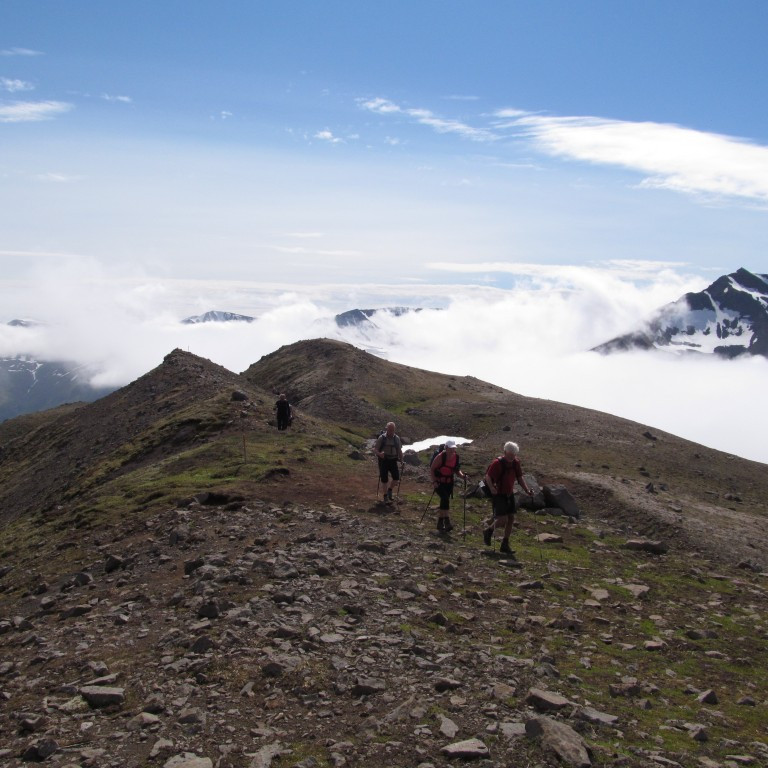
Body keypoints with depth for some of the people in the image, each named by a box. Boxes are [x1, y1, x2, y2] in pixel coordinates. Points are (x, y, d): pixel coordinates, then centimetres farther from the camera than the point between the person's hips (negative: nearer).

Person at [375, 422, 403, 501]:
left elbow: (399, 450, 16)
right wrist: (379, 454, -27)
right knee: (384, 478, -1)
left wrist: (401, 459, 8)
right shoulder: (382, 438, -6)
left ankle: (390, 489, 18)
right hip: (383, 460, -2)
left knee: (396, 477, -10)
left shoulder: (396, 438, 5)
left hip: (393, 461, 3)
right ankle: (385, 495, 16)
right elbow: (375, 449, -7)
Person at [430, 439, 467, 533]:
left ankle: (440, 524, 21)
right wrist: (434, 481, -18)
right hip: (439, 482, -5)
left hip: (449, 482, 5)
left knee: (444, 501, 9)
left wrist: (462, 475, -11)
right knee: (445, 499, -22)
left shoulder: (456, 457, -2)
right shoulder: (440, 457, -18)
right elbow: (432, 469, -11)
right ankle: (447, 522, -21)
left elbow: (457, 470, 9)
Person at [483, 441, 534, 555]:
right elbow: (488, 477, -17)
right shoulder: (497, 463, -19)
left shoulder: (516, 462, 0)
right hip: (498, 494, -7)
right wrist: (492, 488, -34)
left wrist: (527, 490, -2)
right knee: (503, 520, -15)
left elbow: (520, 478, 9)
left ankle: (505, 545, 15)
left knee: (511, 519, 4)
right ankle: (488, 531, 16)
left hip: (509, 494, 7)